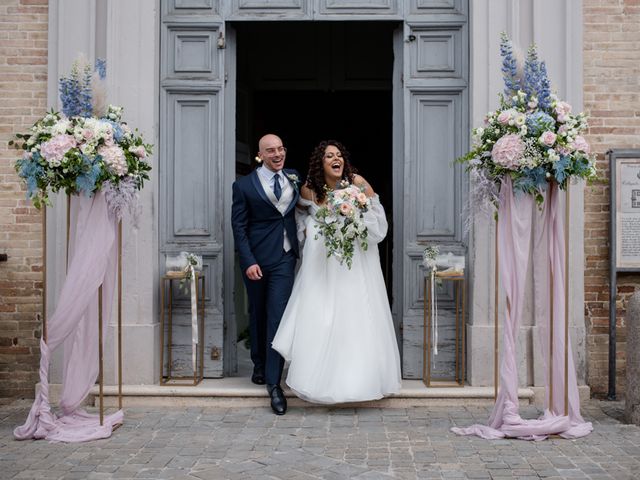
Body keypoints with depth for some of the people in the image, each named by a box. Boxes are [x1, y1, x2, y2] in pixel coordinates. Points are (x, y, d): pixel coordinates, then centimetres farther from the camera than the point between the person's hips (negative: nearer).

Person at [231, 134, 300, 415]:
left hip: (284, 258, 1)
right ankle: (259, 365, 37)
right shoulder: (244, 185, -4)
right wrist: (248, 262, -13)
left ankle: (273, 382, -4)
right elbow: (239, 226, -5)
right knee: (258, 315, 15)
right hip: (256, 259, -1)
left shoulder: (294, 179, 5)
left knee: (278, 317, -7)